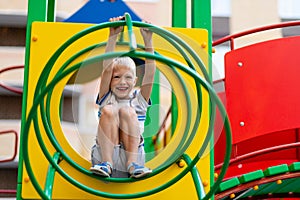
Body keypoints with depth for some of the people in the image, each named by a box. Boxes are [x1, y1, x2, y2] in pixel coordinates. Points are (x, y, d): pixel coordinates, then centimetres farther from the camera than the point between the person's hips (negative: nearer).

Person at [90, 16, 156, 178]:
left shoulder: (139, 99, 17)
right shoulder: (107, 98, 15)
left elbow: (150, 73, 3)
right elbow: (107, 68, 1)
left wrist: (148, 41, -6)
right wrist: (112, 37, -8)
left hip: (133, 152, 0)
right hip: (104, 152, 0)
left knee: (127, 111, -19)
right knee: (108, 111, -21)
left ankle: (132, 164, -29)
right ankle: (106, 163, -28)